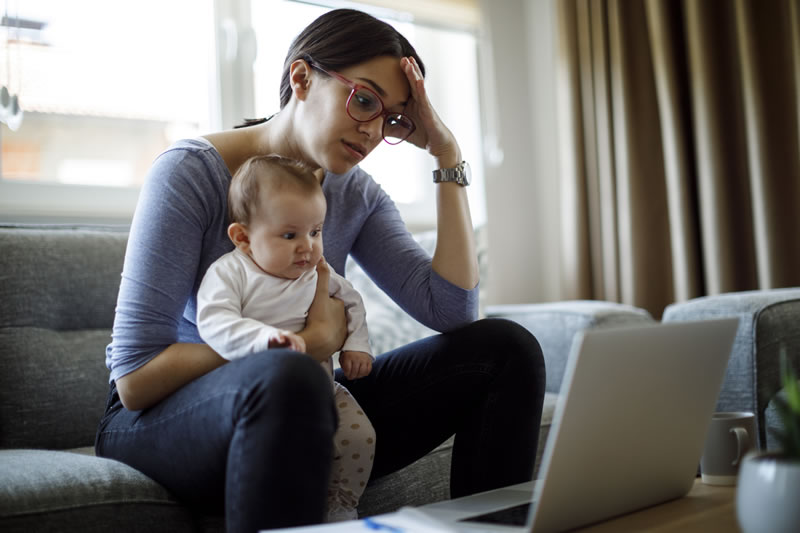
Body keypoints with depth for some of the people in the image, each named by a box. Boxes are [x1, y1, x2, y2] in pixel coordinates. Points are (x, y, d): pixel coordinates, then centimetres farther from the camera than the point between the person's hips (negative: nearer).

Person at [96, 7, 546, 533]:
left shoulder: (356, 194, 2)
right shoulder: (191, 173, -16)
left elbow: (453, 311, -11)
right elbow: (135, 378, -20)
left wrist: (447, 154, -10)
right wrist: (310, 341, -20)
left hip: (294, 412, 6)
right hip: (157, 422, -5)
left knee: (506, 347, -9)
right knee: (285, 376, -42)